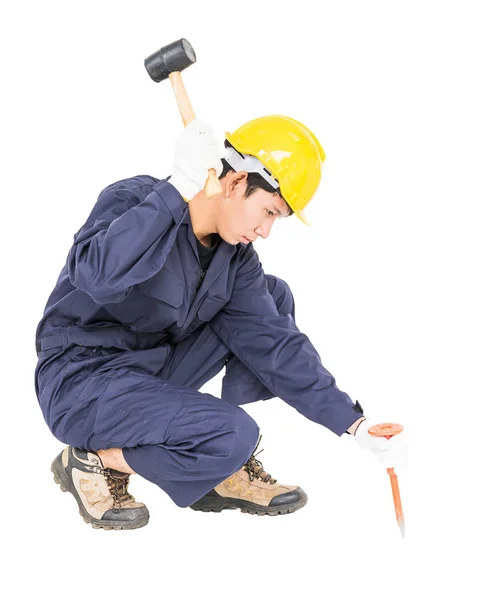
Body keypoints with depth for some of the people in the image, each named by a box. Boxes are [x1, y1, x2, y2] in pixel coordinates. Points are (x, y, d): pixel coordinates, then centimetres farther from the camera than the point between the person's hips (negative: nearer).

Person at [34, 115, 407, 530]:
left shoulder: (235, 256, -1)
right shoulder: (132, 200, -21)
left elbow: (271, 342, -3)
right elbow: (98, 278, -41)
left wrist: (353, 423, -9)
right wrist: (177, 189, -41)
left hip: (154, 370, 8)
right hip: (80, 383, -8)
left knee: (273, 296, 1)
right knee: (233, 437, -27)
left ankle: (226, 472, 2)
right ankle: (93, 461, -2)